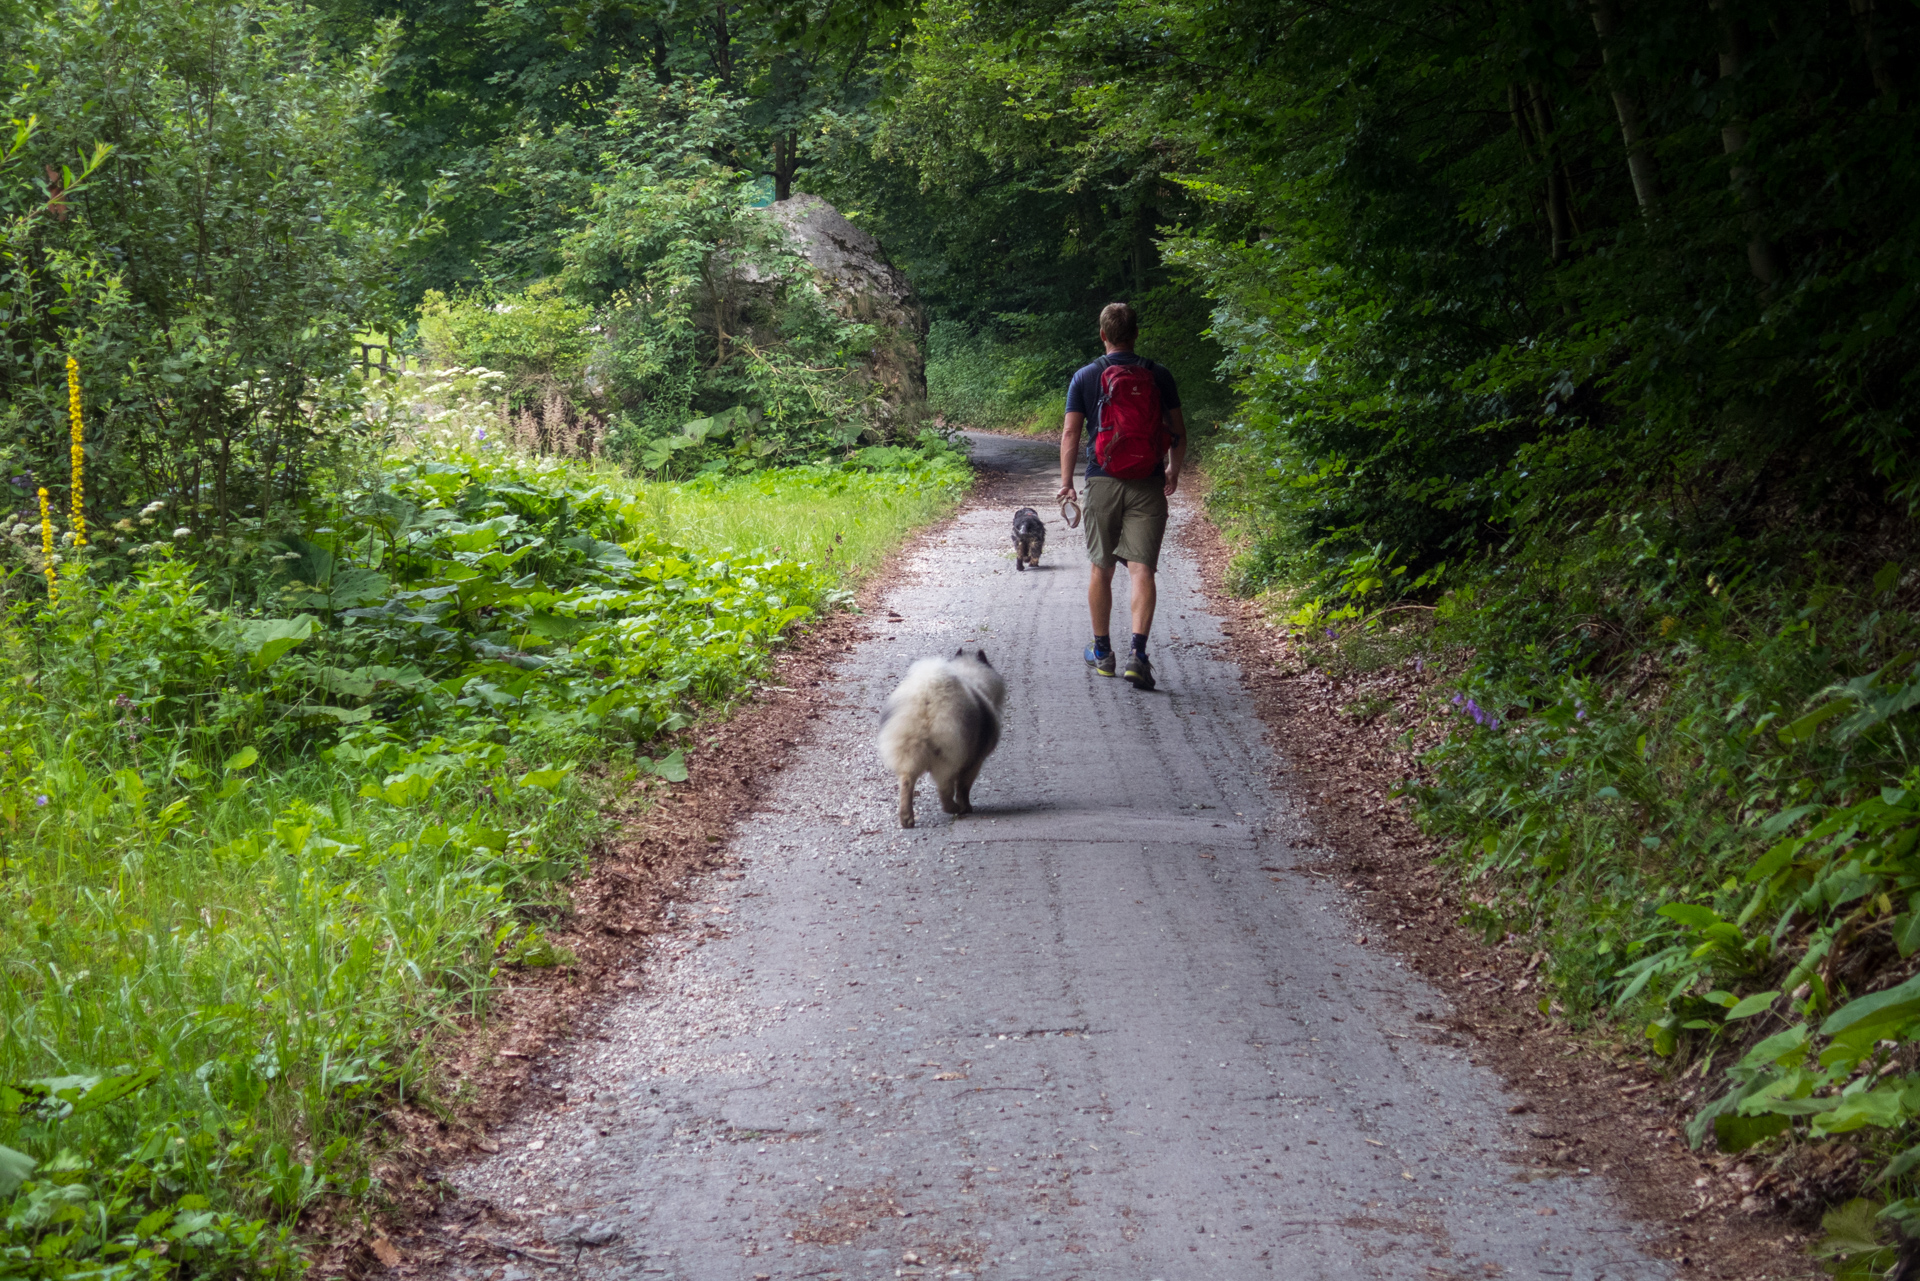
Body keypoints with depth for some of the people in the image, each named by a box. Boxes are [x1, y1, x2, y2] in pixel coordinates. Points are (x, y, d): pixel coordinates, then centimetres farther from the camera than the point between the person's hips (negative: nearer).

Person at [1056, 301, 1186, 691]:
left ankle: (1102, 652, 25)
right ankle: (1137, 652, -20)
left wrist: (1065, 481, 8)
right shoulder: (1158, 376, 2)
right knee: (1141, 570, -5)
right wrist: (1174, 471, 23)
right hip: (1148, 484, 0)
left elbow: (1070, 432, -2)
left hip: (1102, 483, 0)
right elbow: (1178, 432, 7)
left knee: (1101, 568, 14)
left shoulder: (1085, 377, 0)